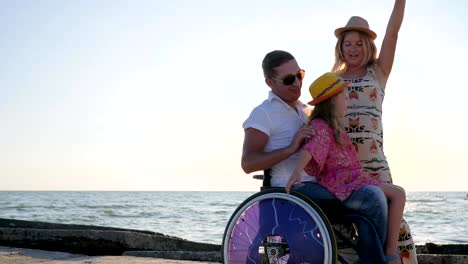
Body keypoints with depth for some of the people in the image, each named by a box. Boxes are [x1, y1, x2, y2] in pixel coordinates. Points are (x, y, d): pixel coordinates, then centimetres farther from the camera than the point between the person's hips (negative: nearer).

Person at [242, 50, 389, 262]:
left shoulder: (304, 110, 23)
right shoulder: (263, 113, -4)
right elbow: (248, 163, -16)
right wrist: (291, 148, -23)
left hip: (317, 185, 9)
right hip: (294, 189, -9)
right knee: (372, 197, -19)